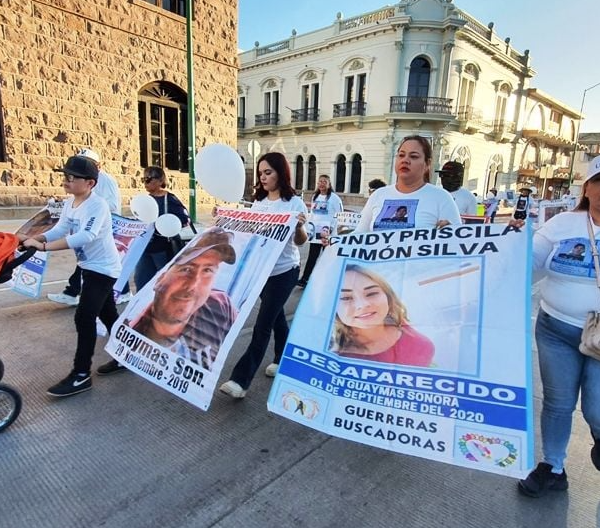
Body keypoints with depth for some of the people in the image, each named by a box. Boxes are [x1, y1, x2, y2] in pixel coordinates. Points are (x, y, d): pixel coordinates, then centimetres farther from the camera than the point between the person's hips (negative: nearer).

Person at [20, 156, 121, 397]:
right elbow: (58, 230, 3)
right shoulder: (69, 204, 7)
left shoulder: (97, 204, -22)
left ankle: (81, 375, 0)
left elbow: (85, 236, -34)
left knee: (84, 318, -10)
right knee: (108, 315, 17)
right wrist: (31, 239, -12)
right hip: (89, 267, 9)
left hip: (103, 269, -9)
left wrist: (43, 246, -34)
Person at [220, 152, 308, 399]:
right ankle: (282, 360, 37)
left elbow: (300, 242, -9)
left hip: (284, 271, -6)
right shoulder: (258, 202, 7)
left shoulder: (294, 202, -10)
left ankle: (240, 380, -4)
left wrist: (299, 227, -30)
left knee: (262, 325, -7)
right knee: (276, 316, 19)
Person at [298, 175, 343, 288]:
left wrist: (331, 226, -12)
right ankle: (304, 279, 11)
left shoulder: (334, 197, -8)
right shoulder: (315, 196, 13)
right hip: (315, 231, 5)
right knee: (312, 257, 8)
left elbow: (340, 214, -8)